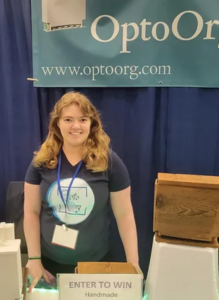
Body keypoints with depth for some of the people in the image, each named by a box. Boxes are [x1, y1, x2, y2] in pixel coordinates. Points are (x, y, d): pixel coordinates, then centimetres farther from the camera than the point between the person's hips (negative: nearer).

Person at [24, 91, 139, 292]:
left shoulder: (109, 161, -12)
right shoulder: (42, 161, -7)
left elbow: (124, 214, -8)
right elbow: (31, 212, -2)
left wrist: (133, 264, -8)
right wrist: (34, 259, -4)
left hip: (94, 261, -1)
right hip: (50, 260, 2)